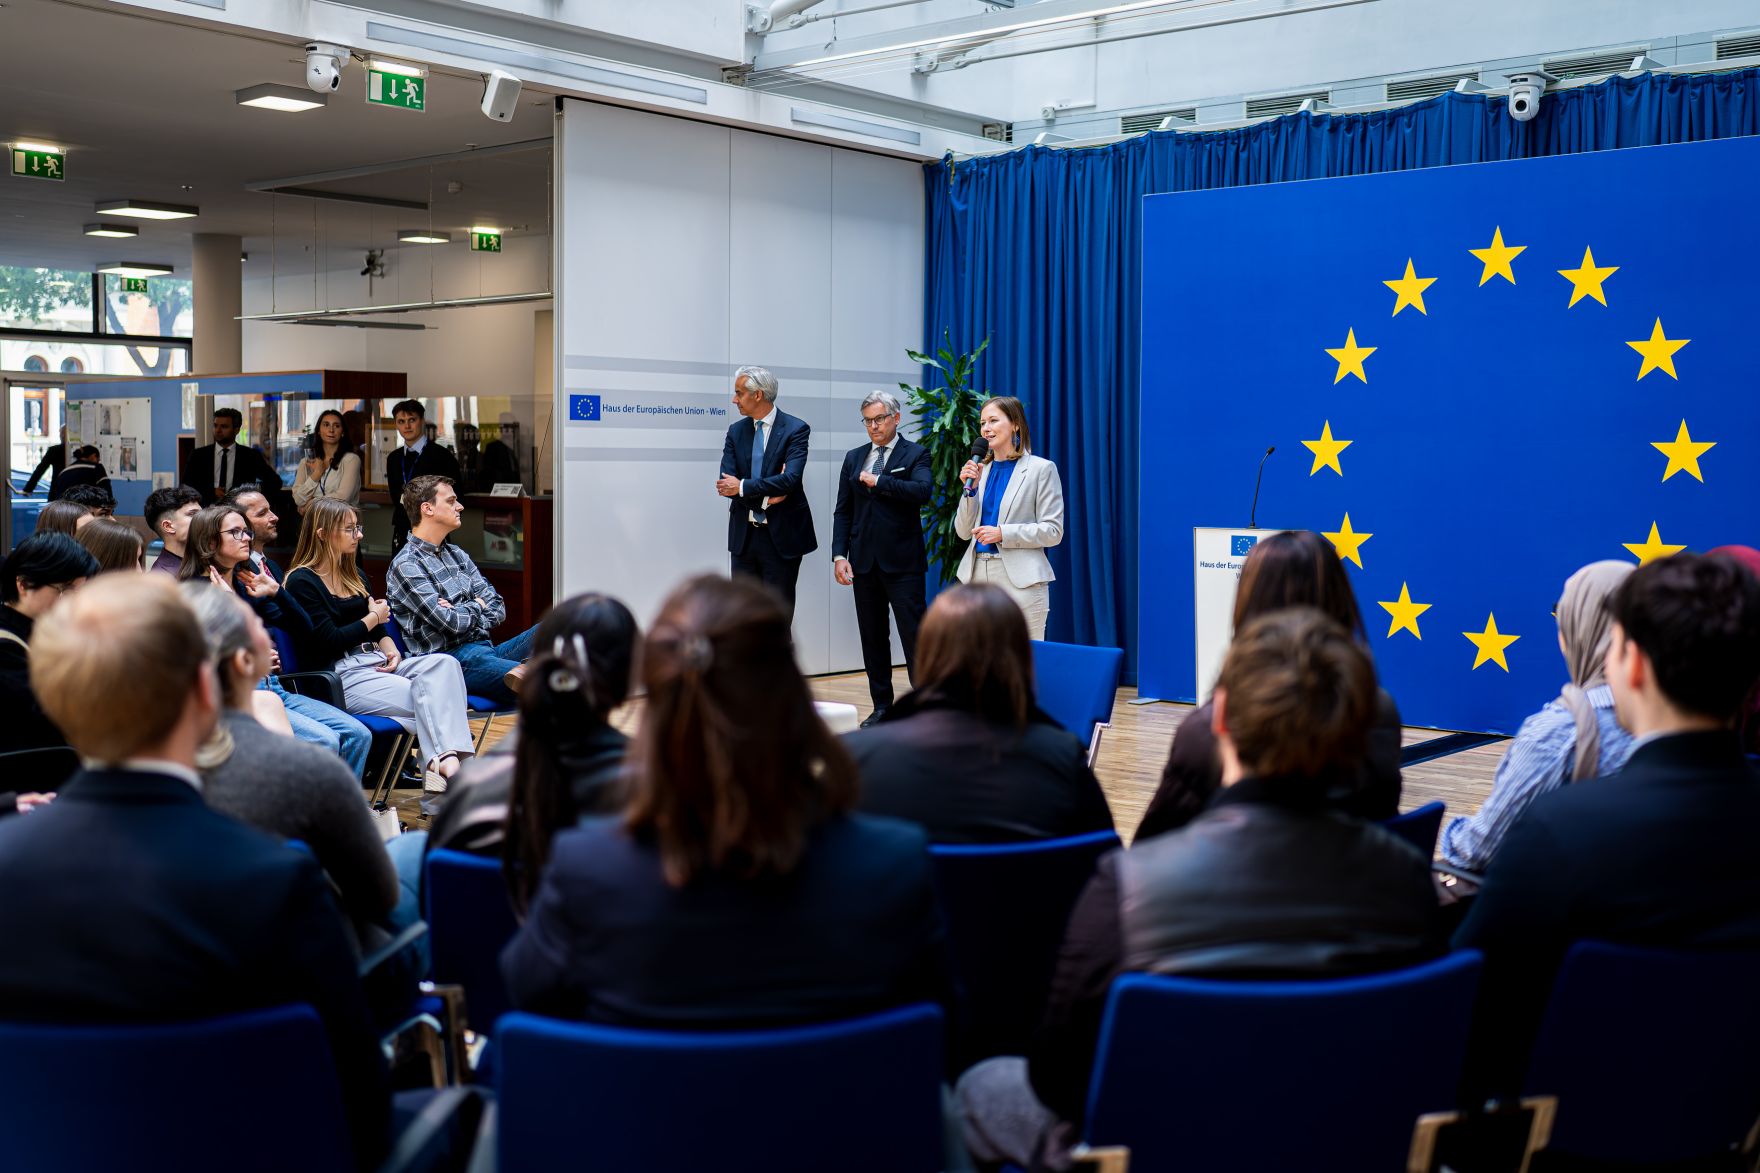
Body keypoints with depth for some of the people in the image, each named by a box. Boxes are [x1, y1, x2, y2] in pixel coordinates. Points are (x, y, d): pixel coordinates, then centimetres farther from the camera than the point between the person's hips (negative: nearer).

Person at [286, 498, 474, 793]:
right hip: (340, 677, -7)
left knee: (444, 663, -25)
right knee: (425, 695, -29)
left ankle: (444, 761, -42)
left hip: (376, 664, 7)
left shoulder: (353, 575, 23)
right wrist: (373, 618, 2)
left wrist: (390, 648, -1)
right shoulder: (302, 581, -3)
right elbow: (328, 641, -11)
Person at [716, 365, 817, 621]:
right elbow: (726, 482, -2)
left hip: (782, 536, -5)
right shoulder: (736, 431, 8)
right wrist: (765, 496, -16)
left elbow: (791, 478, -21)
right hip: (744, 535, 5)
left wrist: (743, 487, -18)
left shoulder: (795, 429, -7)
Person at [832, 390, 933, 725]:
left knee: (914, 635, -6)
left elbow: (922, 491, -19)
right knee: (872, 638, 9)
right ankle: (882, 706, 17)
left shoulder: (915, 454, 1)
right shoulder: (854, 457, 13)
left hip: (902, 562, -5)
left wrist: (877, 481, -14)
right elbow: (843, 511, 11)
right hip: (864, 560, 5)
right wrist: (839, 554, 0)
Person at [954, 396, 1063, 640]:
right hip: (977, 574, 5)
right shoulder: (979, 469, 13)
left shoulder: (1041, 469, -1)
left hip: (1021, 579, -5)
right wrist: (971, 489, -3)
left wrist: (1003, 533, -15)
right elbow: (963, 531, 12)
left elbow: (1053, 531, -6)